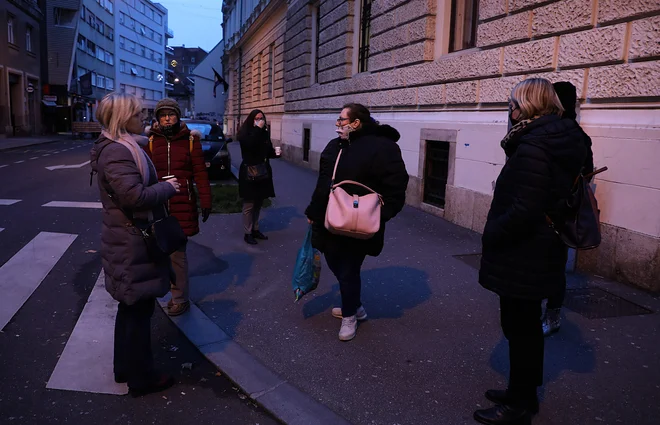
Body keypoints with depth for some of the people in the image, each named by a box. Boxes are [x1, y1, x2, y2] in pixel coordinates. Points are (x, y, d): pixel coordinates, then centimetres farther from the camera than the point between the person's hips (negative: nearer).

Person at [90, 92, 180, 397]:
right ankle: (141, 378, 17)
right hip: (133, 244, -11)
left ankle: (125, 367, 36)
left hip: (129, 240, 11)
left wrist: (162, 186, 5)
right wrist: (168, 187, -16)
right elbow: (134, 196, -29)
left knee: (131, 307, 21)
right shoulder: (117, 152, -21)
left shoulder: (119, 147, 13)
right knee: (139, 309, 2)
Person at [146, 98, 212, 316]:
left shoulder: (190, 140, 0)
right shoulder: (151, 141, 4)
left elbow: (200, 173, -1)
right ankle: (178, 293, 27)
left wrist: (205, 202, -3)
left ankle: (180, 298, 15)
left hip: (183, 205, -3)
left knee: (177, 252, 0)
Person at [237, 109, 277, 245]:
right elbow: (250, 144, -28)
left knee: (258, 204, 14)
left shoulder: (265, 133, 9)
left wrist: (275, 152, -6)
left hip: (263, 173, 6)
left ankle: (255, 229, 26)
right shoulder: (244, 133, -7)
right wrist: (257, 128, -22)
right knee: (249, 205, -1)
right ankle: (247, 233, 7)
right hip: (249, 173, -6)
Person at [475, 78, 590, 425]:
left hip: (522, 256, -10)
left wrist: (490, 235, -14)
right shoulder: (561, 142, 9)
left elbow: (524, 210, -27)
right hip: (541, 252, 10)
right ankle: (524, 393, 36)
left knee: (519, 328, 4)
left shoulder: (532, 146, -21)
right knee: (527, 325, 20)